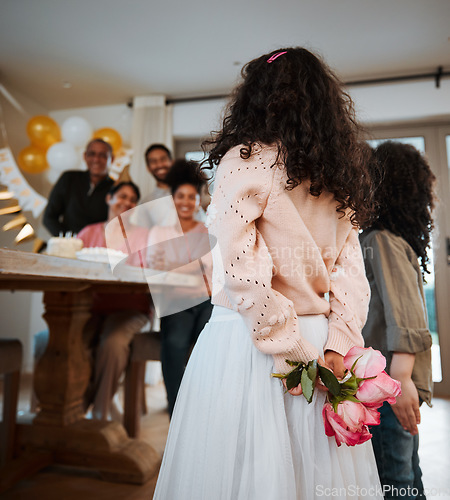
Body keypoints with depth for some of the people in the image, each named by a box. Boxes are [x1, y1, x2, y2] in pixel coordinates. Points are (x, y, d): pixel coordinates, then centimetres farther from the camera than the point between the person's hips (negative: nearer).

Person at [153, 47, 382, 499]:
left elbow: (244, 272, -17)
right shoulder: (340, 176, 10)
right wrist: (336, 347, -1)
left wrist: (299, 353, -12)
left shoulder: (244, 160, -8)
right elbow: (351, 271, 5)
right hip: (318, 336, 6)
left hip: (248, 340, -6)